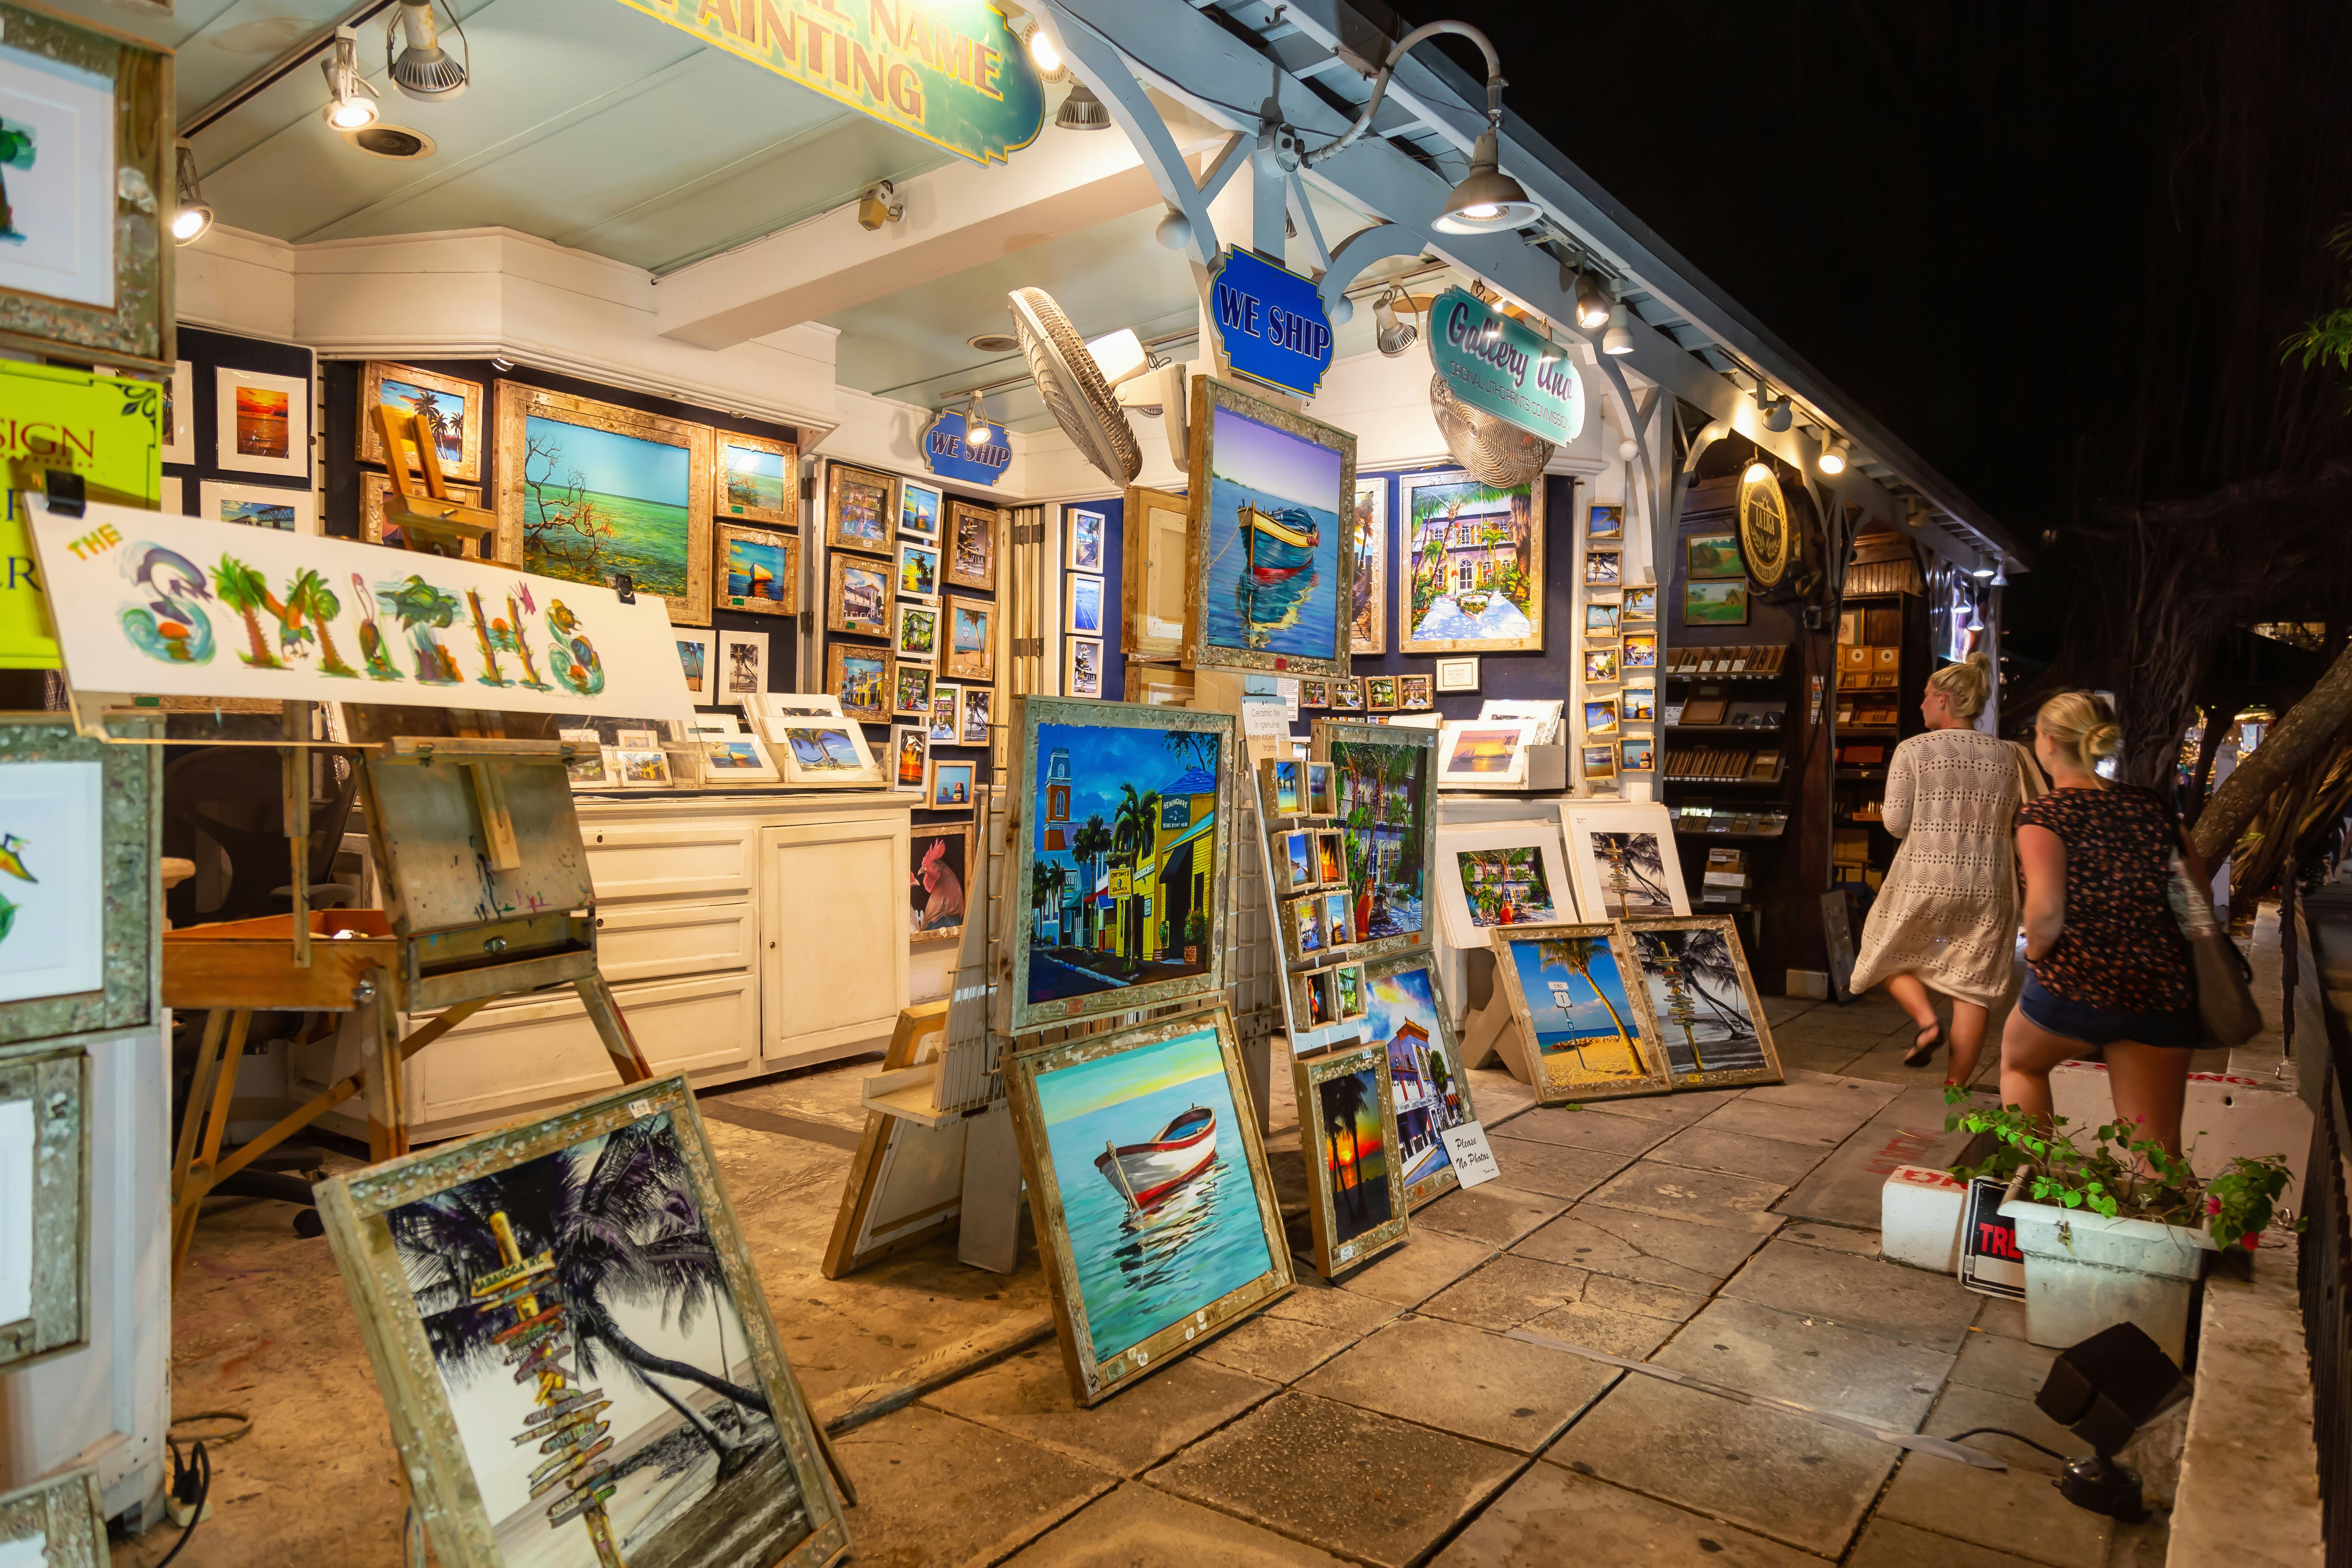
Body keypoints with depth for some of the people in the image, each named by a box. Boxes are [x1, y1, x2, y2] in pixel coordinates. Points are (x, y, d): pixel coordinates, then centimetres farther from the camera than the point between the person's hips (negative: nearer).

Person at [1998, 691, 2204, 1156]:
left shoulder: (2042, 816, -8)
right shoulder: (2151, 806, 9)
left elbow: (2046, 910, -21)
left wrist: (2036, 952, -2)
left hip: (2076, 982, -4)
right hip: (2164, 989, 4)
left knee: (2019, 1061, 28)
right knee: (2159, 1150, 10)